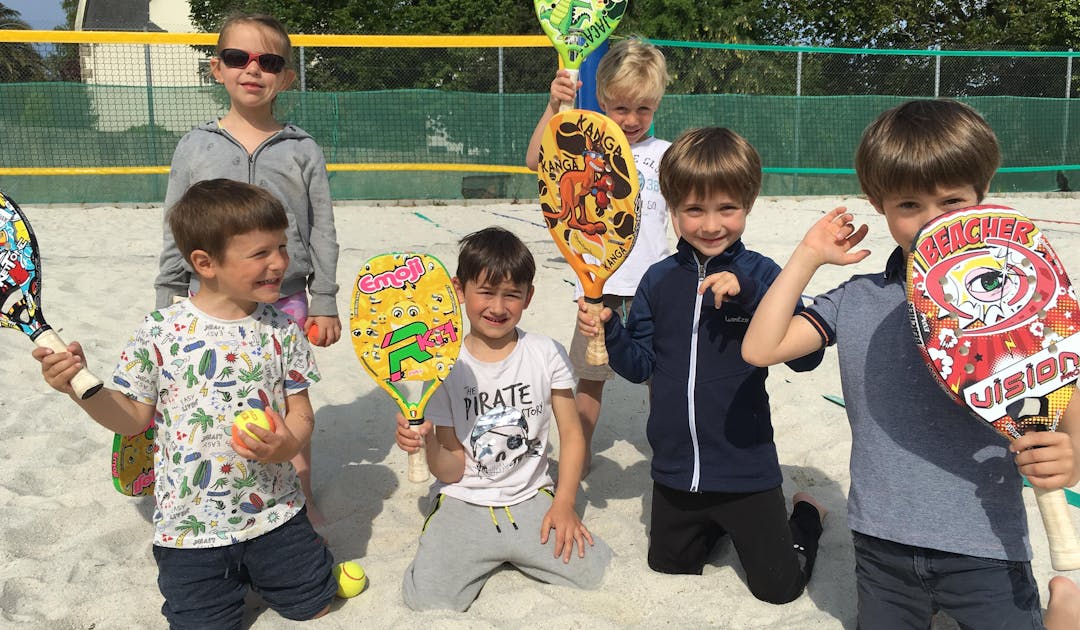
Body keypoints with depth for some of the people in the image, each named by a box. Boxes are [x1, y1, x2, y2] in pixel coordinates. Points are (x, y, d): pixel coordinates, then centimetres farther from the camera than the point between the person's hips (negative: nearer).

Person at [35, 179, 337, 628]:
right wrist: (79, 387, -17)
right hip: (189, 527, -2)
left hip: (275, 513, 2)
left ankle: (253, 569, 38)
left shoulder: (282, 331, -5)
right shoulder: (160, 333, -11)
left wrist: (288, 444, -22)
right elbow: (134, 418, -1)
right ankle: (224, 576, 34)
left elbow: (301, 411, 0)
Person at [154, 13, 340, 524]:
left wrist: (325, 303, -1)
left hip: (285, 303, -1)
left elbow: (322, 232, 1)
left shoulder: (303, 150, 0)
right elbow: (176, 234, 6)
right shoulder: (196, 147, 2)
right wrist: (168, 307, 5)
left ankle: (302, 497, 30)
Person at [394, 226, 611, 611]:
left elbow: (571, 433, 3)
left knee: (598, 572, -19)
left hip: (532, 500, 1)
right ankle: (480, 558, 10)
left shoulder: (547, 354, -3)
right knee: (427, 600, -23)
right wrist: (428, 443, -25)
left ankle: (511, 554, 10)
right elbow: (451, 470, -4)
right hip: (463, 505, -1)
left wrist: (564, 503, -7)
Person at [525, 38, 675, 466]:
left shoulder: (666, 154, 5)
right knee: (590, 377, 13)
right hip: (600, 286, -1)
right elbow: (535, 161, -17)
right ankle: (580, 452, 31)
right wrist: (553, 106, -26)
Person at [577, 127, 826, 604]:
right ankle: (714, 525, 50)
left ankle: (805, 516, 40)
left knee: (778, 587, 11)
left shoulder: (760, 275, -11)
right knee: (668, 566, 22)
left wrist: (748, 291, -31)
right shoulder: (659, 280, -2)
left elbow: (806, 356, -21)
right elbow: (640, 365, 3)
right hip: (674, 470, 4)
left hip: (746, 469, -3)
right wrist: (607, 331, -16)